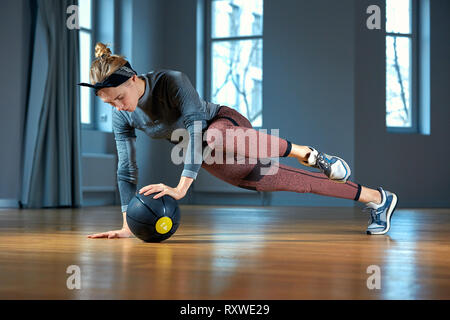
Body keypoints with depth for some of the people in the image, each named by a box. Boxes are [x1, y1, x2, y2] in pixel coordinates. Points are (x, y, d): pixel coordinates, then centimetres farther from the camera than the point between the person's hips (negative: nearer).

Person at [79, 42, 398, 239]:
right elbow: (127, 170, -4)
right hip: (211, 159, 6)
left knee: (211, 136, -43)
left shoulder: (172, 81, -29)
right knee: (292, 181, 5)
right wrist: (128, 225, -9)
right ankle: (377, 198, 23)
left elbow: (197, 127, -38)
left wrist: (181, 187, -47)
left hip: (229, 125, -6)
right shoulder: (122, 116, -10)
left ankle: (307, 153, -17)